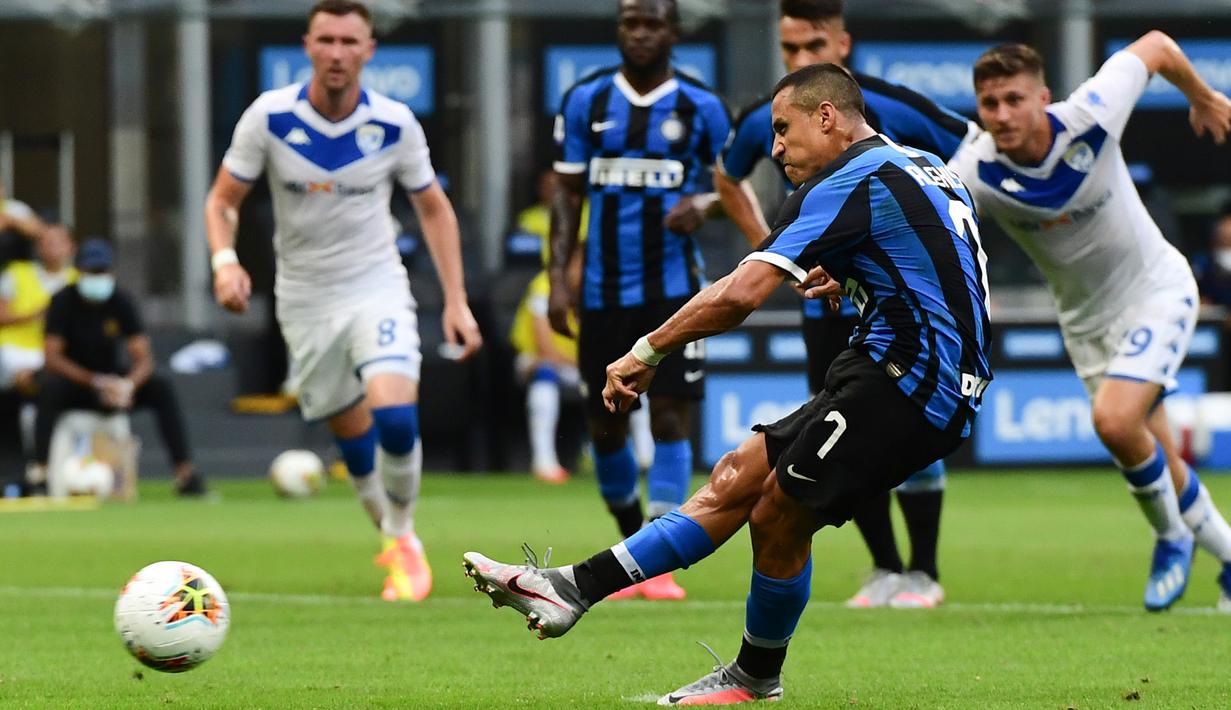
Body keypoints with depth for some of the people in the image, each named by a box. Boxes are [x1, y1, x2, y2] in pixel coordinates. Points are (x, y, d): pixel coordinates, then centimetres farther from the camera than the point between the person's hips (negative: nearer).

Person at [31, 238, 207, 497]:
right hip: (73, 383, -2)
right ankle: (40, 471, -41)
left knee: (162, 388, -23)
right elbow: (52, 358, -19)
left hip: (113, 383, 3)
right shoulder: (63, 302, -11)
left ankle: (185, 473, -25)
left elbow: (144, 359, -10)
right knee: (49, 388, -37)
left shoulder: (121, 302, -5)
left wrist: (129, 384, -34)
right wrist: (96, 382, -30)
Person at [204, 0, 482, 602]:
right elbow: (223, 199, -3)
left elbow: (433, 208, 4)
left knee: (394, 415, -23)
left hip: (377, 288, -1)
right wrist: (225, 260, -23)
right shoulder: (269, 117, -12)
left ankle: (403, 538, 1)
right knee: (354, 439, 6)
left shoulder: (395, 124, -9)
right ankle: (397, 545, 30)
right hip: (305, 299, 1)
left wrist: (456, 300, -1)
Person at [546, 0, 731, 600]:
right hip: (603, 290, 2)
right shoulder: (585, 101, 4)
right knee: (605, 424, 6)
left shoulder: (701, 109, 1)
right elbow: (568, 192, 7)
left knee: (670, 416, -10)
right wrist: (558, 275, -1)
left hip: (673, 286, -2)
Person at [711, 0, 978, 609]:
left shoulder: (893, 109, -19)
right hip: (827, 303, 4)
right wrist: (764, 244, 7)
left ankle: (924, 573, 5)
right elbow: (728, 178, 17)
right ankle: (886, 569, 17)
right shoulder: (764, 121, -7)